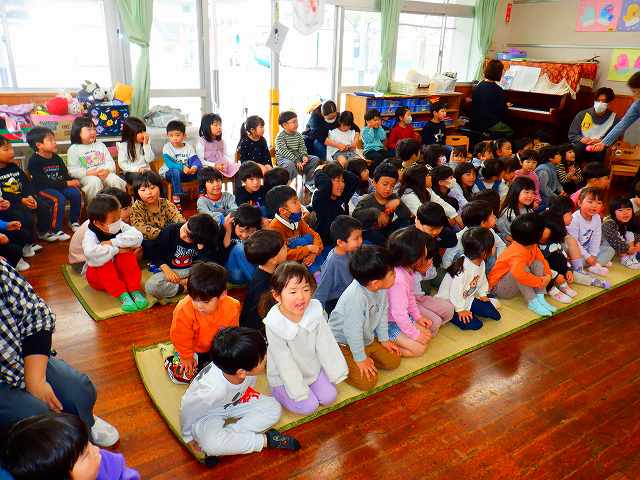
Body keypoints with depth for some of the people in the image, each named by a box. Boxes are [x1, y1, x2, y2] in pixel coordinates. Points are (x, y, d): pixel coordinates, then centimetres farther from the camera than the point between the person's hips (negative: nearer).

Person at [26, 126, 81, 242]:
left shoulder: (57, 158, 9)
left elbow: (65, 175, 7)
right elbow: (44, 182, -20)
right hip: (41, 189, -6)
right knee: (59, 198, -31)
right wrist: (66, 183, -23)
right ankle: (55, 231, -23)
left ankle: (74, 222, 2)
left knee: (75, 193, -17)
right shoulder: (34, 161, -12)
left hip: (58, 187, 6)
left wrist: (73, 181, -18)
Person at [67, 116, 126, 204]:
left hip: (105, 174, 3)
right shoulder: (73, 149, 9)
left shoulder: (101, 145, 22)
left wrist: (107, 170, -10)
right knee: (95, 181, -36)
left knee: (115, 179, -28)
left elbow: (111, 163, 13)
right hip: (86, 177, -3)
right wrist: (88, 172, -17)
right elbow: (72, 170, -2)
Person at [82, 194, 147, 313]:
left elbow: (137, 237, -29)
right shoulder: (90, 235, -21)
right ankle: (122, 295, -33)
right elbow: (91, 253, -44)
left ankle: (135, 291, -27)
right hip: (98, 277, -2)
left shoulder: (120, 226, -11)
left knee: (127, 253, -27)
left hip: (121, 272, 2)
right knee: (103, 262, -33)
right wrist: (116, 250, -35)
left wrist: (113, 242, -33)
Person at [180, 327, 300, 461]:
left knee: (274, 409, -11)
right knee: (210, 443, -34)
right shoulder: (211, 390, -42)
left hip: (235, 401, 5)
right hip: (208, 413, -5)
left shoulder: (245, 366, -32)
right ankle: (265, 440, -15)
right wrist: (188, 437, -6)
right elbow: (188, 410, -22)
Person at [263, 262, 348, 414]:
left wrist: (336, 372, -6)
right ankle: (278, 392, 12)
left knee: (329, 397, -1)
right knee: (309, 407, -9)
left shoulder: (315, 311, -20)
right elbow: (284, 360, -23)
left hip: (312, 367, 4)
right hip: (284, 376, -4)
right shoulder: (274, 324, -30)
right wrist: (299, 391, -19)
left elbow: (326, 344, -9)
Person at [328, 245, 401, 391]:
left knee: (393, 361, 6)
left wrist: (384, 339, 8)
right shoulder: (355, 298, -40)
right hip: (344, 342, -8)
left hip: (367, 338, 8)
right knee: (367, 381, -12)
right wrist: (360, 358, -18)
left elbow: (382, 314, 3)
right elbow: (353, 331, -29)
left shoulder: (381, 288, -15)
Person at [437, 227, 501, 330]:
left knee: (495, 315, 0)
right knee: (475, 324, -18)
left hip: (467, 298, 8)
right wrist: (460, 310, -21)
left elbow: (482, 279, 14)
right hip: (449, 302, -8)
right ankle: (453, 315, -1)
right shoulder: (462, 268, -33)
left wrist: (483, 294, 9)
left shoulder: (481, 263, -5)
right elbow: (455, 292, -28)